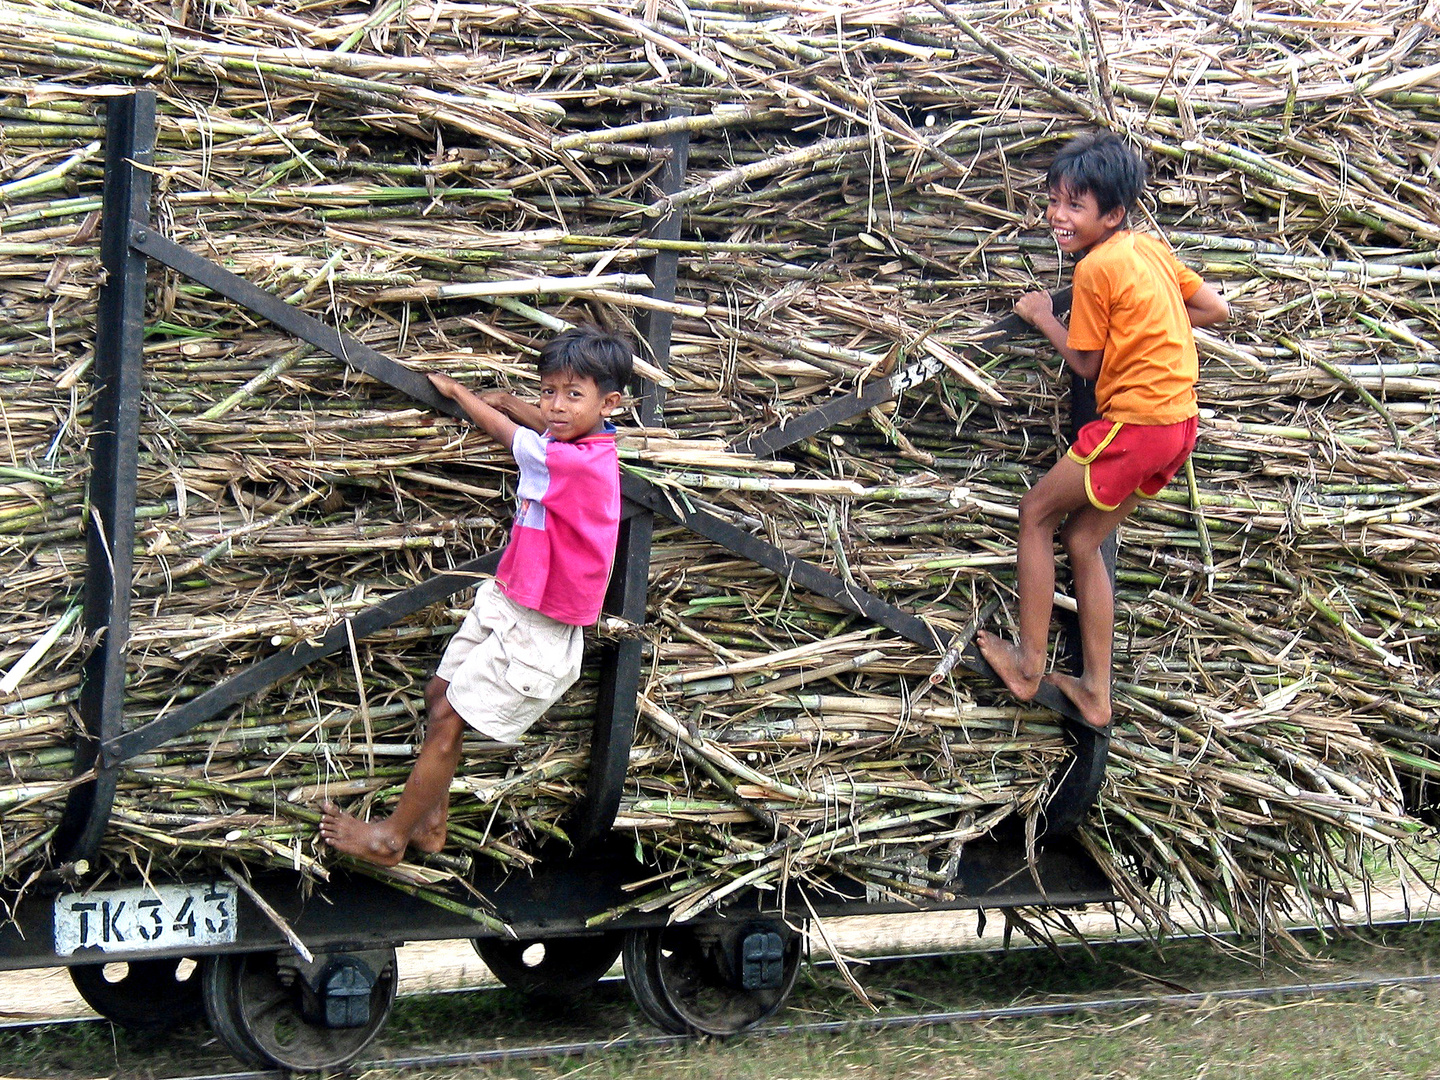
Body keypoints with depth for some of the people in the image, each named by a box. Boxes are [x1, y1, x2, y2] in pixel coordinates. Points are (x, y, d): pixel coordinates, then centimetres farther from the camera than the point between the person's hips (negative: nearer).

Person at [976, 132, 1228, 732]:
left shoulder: (1096, 268, -14)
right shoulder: (1150, 248, 9)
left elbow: (1085, 363, -4)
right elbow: (1218, 308, 13)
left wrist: (1041, 316, 9)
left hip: (1135, 424, -8)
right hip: (1179, 420, 8)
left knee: (1036, 511, 7)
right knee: (1081, 537, 16)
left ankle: (1029, 662, 10)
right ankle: (1096, 693, 17)